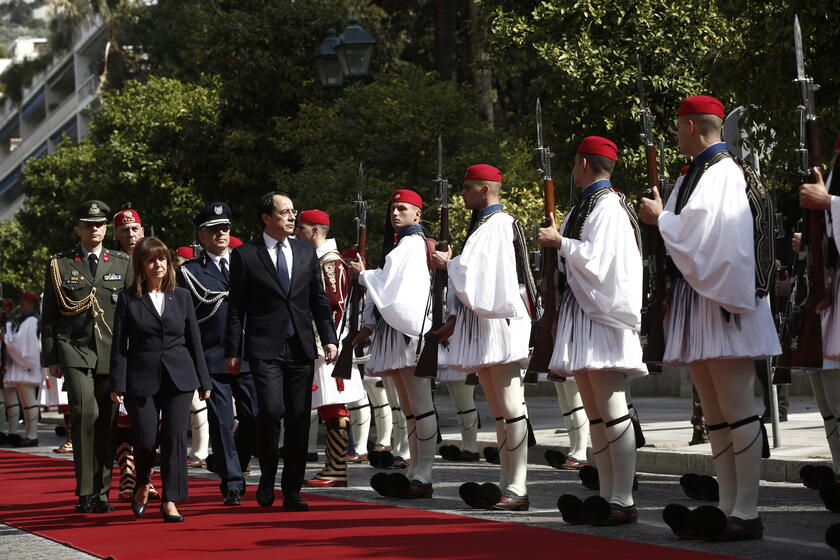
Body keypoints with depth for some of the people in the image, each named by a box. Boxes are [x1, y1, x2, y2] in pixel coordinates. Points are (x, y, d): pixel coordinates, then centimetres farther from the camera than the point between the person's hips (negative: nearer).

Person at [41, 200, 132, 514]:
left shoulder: (121, 264, 12)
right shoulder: (60, 265, 8)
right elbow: (48, 316, 9)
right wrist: (51, 358, 3)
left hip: (112, 353, 2)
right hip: (75, 350, -2)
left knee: (107, 421, 3)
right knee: (86, 413, -17)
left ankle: (101, 492, 13)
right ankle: (85, 492, -12)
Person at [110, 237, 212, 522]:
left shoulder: (182, 296, 9)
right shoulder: (128, 299, 2)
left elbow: (194, 340, 10)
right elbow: (119, 345, -1)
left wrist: (203, 381, 8)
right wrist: (118, 385, -7)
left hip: (179, 379, 2)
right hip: (142, 379, -2)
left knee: (175, 437, -7)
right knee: (145, 440, -3)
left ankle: (170, 501, -3)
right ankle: (143, 484, 28)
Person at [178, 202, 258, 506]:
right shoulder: (189, 271, 6)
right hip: (212, 359, -2)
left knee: (254, 419, -2)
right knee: (222, 422, -3)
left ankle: (233, 467, 22)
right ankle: (232, 484, 4)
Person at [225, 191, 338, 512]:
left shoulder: (306, 252, 13)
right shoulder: (245, 255, 2)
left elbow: (319, 300, 16)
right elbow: (236, 307, 1)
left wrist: (329, 338, 5)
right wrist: (233, 351, -3)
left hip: (300, 348, 4)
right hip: (265, 349, -4)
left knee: (299, 420, 2)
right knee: (271, 410, -19)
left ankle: (292, 492, 10)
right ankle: (267, 479, 4)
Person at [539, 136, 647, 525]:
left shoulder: (607, 204, -9)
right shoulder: (585, 205, 19)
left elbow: (598, 256, -18)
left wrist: (560, 242, -9)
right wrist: (556, 243, 11)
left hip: (603, 314, -10)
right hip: (581, 311, 10)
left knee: (610, 408, -12)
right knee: (595, 412, 8)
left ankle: (624, 501, -13)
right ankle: (607, 497, 9)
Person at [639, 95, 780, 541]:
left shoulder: (724, 173, -10)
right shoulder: (692, 176, 17)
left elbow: (703, 232, -18)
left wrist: (661, 218, -4)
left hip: (721, 302, -10)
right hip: (694, 301, 10)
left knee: (735, 409, -8)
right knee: (715, 414, 9)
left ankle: (747, 513, -7)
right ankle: (727, 508, 11)